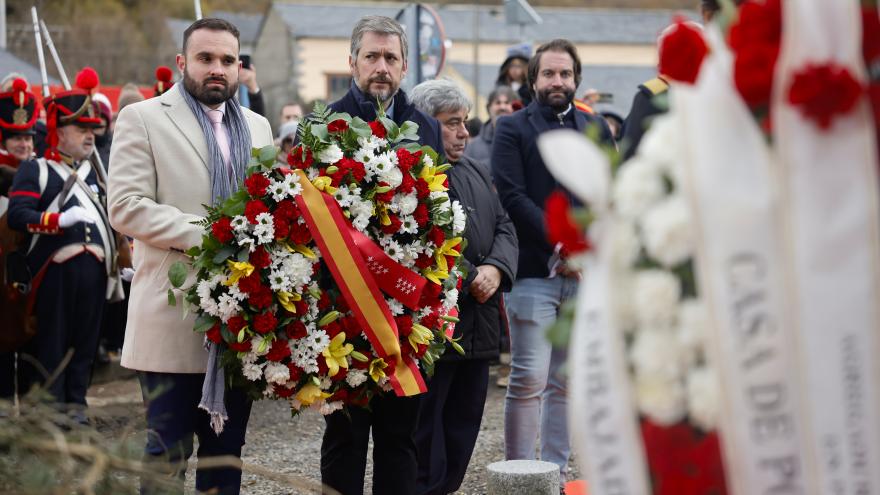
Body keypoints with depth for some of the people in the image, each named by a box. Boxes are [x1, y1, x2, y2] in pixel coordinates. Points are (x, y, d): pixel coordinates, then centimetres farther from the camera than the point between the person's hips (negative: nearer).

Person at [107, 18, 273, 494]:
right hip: (174, 319, -5)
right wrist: (205, 235, -18)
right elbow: (126, 206, -10)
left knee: (227, 449, 11)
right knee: (168, 451, -1)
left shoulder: (258, 127, 17)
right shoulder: (142, 118, 0)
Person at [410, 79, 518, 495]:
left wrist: (496, 268, -5)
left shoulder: (477, 171, 17)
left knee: (462, 431, 16)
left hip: (478, 331, 9)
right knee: (425, 441, -1)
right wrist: (469, 279, -18)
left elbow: (504, 227, 14)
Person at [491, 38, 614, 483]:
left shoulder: (597, 129, 16)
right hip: (533, 272, -4)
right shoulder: (512, 128, 3)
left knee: (566, 382, 8)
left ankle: (556, 472, 15)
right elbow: (512, 197, -8)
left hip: (584, 274, 4)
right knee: (529, 380, -8)